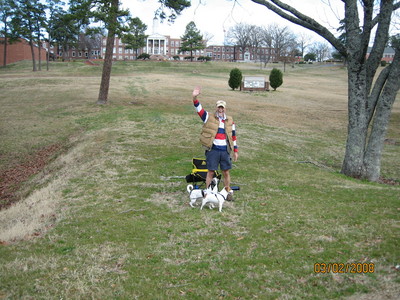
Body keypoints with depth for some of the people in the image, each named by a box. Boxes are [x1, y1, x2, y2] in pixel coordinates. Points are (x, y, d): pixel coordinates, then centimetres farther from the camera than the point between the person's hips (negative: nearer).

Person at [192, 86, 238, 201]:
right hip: (212, 150, -3)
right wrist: (195, 97, -27)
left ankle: (228, 192, 22)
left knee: (226, 172, 9)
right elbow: (199, 109, -10)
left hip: (225, 150, 3)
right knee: (211, 172, 1)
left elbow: (233, 136, 15)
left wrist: (235, 151, 14)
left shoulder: (230, 121, 10)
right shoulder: (209, 118, 2)